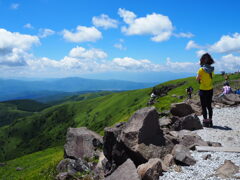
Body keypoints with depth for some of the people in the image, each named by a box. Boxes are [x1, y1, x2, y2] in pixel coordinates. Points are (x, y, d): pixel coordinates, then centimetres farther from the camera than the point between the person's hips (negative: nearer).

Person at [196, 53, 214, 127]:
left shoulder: (201, 69, -17)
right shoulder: (211, 69, -1)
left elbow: (197, 79, -7)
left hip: (203, 90, -5)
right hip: (210, 90, 5)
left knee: (204, 106, 4)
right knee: (209, 106, 14)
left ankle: (205, 121, 7)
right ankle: (210, 121, 20)